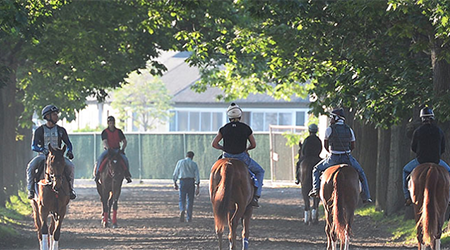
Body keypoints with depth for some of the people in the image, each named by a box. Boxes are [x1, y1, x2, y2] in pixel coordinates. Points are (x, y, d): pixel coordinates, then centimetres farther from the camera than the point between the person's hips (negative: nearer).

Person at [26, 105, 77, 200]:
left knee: (70, 166, -25)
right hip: (43, 155, -2)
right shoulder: (39, 130, 2)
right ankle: (30, 190, -18)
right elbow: (33, 146, -4)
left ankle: (70, 188, -9)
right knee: (31, 167, -30)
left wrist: (69, 151, -8)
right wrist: (43, 150, -25)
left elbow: (68, 143, 16)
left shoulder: (61, 130, 10)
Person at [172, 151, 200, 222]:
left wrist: (175, 183, 17)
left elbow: (175, 173, 6)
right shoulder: (194, 164, 2)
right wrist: (198, 187, -3)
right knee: (190, 200, 9)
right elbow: (197, 175, -3)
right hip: (191, 182, 0)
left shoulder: (180, 162, 5)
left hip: (182, 182, 0)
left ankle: (182, 210, -26)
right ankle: (189, 218, 11)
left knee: (182, 199, 5)